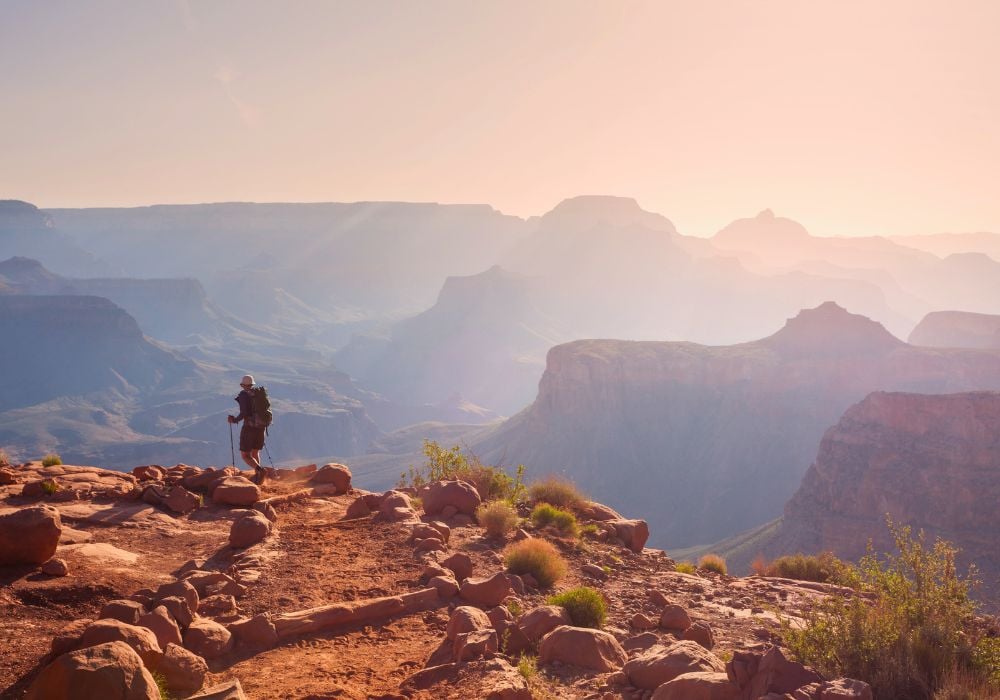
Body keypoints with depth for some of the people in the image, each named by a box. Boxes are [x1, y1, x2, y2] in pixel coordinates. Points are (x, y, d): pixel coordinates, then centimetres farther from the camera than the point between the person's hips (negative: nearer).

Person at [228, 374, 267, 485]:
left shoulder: (243, 395, -10)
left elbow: (244, 413, -20)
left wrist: (235, 420, -2)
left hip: (249, 427, -6)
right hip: (260, 427, 6)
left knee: (245, 455, 2)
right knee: (255, 452, 23)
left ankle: (260, 470, -21)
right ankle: (257, 477, 21)